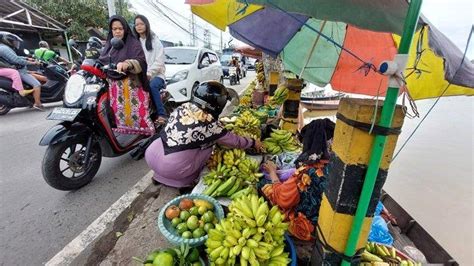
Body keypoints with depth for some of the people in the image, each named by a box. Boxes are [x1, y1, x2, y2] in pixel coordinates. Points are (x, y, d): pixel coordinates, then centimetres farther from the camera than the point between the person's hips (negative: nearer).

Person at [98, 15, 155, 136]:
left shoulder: (133, 44, -1)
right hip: (113, 86, 6)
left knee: (134, 114, -9)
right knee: (118, 115, 5)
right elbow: (101, 62, 20)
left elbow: (141, 63, -16)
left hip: (131, 86, -5)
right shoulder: (109, 45, 19)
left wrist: (127, 64, -32)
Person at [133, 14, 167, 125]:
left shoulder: (155, 40, 6)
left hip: (156, 74, -4)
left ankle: (162, 114, -30)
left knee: (152, 86, -36)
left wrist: (149, 73, -18)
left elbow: (159, 61, -5)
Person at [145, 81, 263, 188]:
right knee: (208, 145, 5)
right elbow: (234, 141, -1)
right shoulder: (210, 124, -14)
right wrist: (253, 143, 17)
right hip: (172, 169, -6)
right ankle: (186, 181, 15)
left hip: (150, 155, 6)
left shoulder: (183, 107, 0)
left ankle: (160, 175, 27)